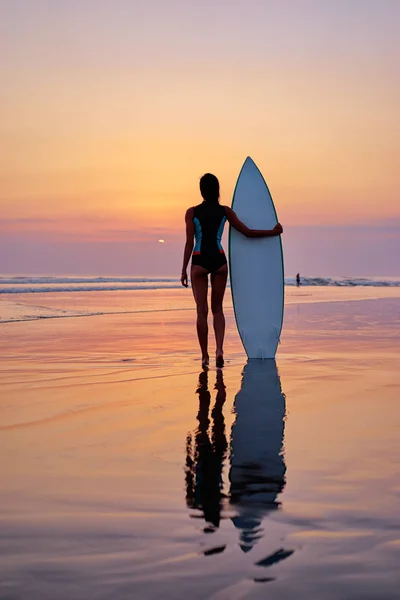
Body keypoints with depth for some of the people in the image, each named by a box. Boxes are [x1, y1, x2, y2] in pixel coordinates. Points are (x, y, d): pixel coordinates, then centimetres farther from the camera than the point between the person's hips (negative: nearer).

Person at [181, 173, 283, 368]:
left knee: (202, 310, 5)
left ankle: (205, 356, 6)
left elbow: (189, 243, -5)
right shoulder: (225, 211, 2)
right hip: (219, 260, 2)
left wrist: (184, 269, 0)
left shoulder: (192, 212, -2)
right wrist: (273, 232, 16)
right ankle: (219, 349, -7)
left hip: (199, 262, -2)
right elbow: (247, 232, 4)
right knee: (217, 308, 12)